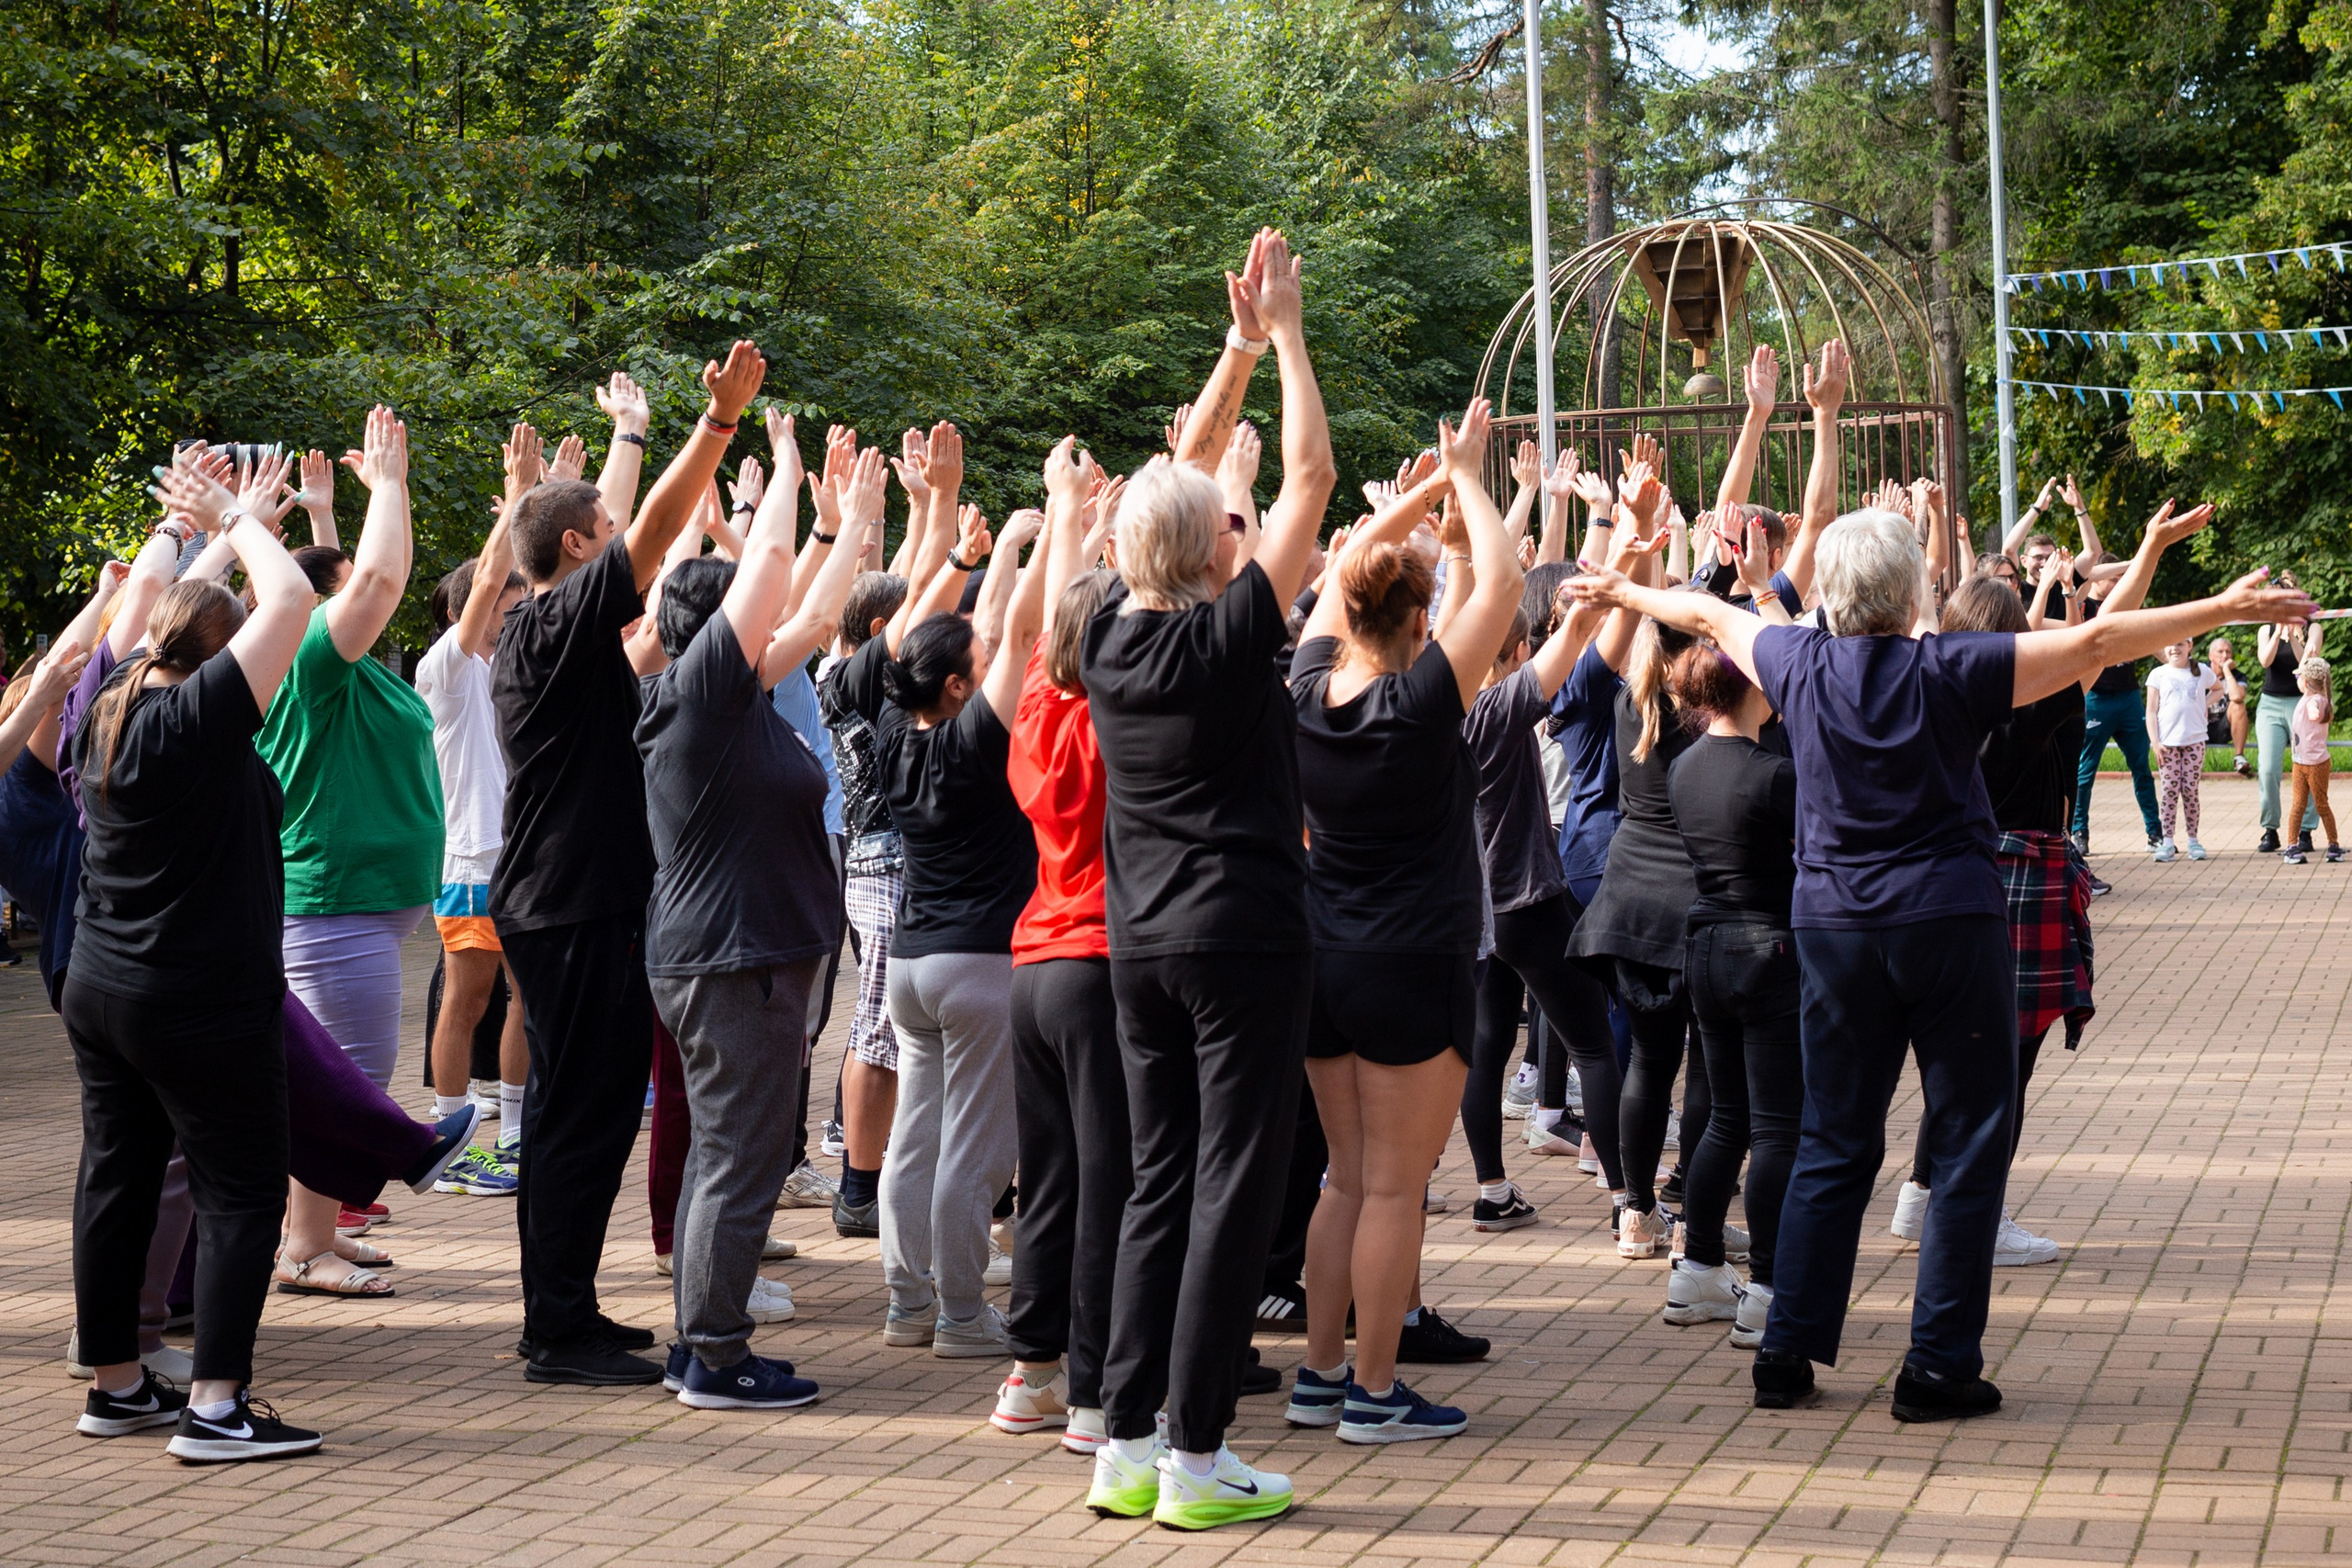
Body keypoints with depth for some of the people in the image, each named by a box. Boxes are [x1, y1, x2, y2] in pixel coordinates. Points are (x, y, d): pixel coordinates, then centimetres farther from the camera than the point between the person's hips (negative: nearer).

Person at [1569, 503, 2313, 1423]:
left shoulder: (1799, 665, 1)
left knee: (1833, 1142, 14)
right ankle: (1940, 1365, 1)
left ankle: (1788, 1349, 12)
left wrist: (1624, 593, 37)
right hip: (1950, 922, -4)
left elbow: (1708, 615, 20)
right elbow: (2093, 643, -14)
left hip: (1833, 925, 5)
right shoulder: (1947, 671, -10)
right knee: (1969, 1145, 3)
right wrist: (2223, 610, -11)